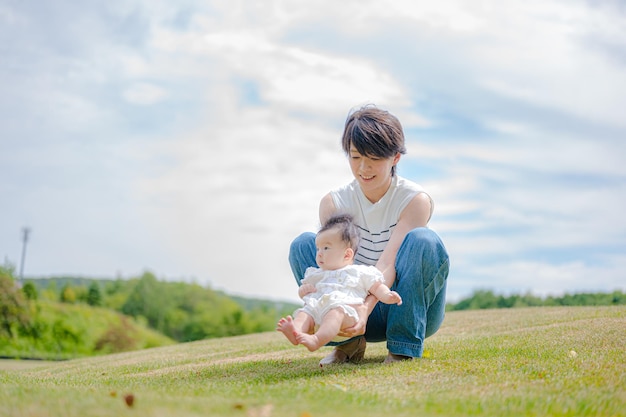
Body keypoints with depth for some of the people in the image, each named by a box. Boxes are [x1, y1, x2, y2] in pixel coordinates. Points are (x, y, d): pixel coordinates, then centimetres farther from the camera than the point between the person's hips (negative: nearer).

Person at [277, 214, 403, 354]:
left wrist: (388, 296, -5)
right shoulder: (316, 274, 37)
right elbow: (303, 291, 41)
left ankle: (317, 340, -65)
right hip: (315, 307, 5)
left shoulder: (359, 272, 22)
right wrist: (303, 290, 15)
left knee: (335, 313, -39)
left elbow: (377, 287, 18)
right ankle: (295, 333, -60)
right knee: (303, 313, -27)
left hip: (344, 307, -5)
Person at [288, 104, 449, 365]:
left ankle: (405, 347, -21)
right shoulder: (333, 203, -4)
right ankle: (349, 342, -15)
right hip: (358, 306, 3)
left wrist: (366, 307, -43)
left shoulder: (414, 200, -13)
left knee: (423, 240, -30)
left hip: (408, 310, -2)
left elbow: (388, 264, -25)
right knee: (303, 244, -15)